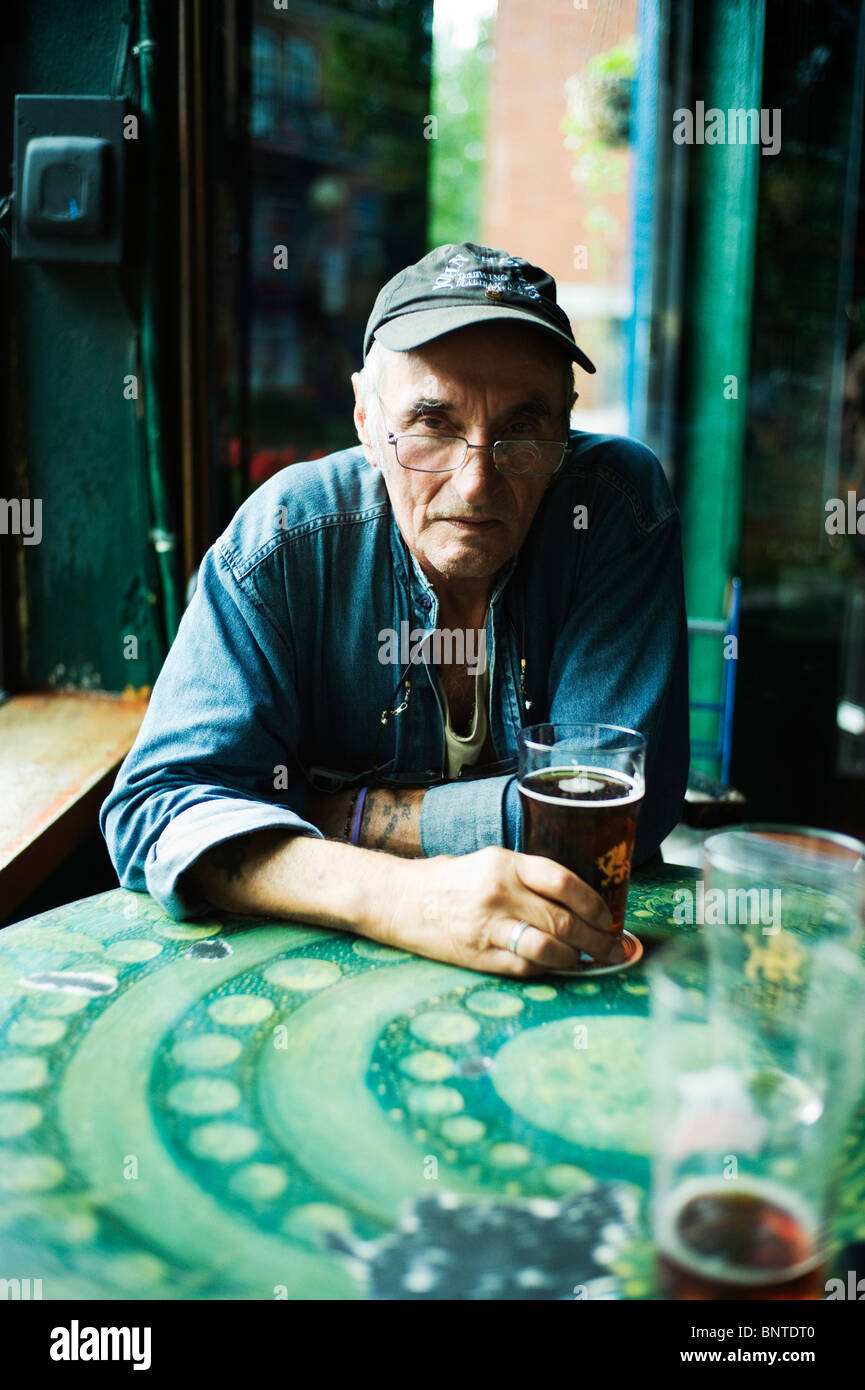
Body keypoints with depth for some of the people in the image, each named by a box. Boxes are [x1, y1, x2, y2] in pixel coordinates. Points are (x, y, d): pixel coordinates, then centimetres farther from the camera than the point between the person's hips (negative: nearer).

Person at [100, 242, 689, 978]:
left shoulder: (619, 502, -14)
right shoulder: (283, 539, -13)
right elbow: (163, 804, -18)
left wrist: (330, 812, -15)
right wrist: (392, 895, -35)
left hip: (570, 973, 0)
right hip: (331, 966, 0)